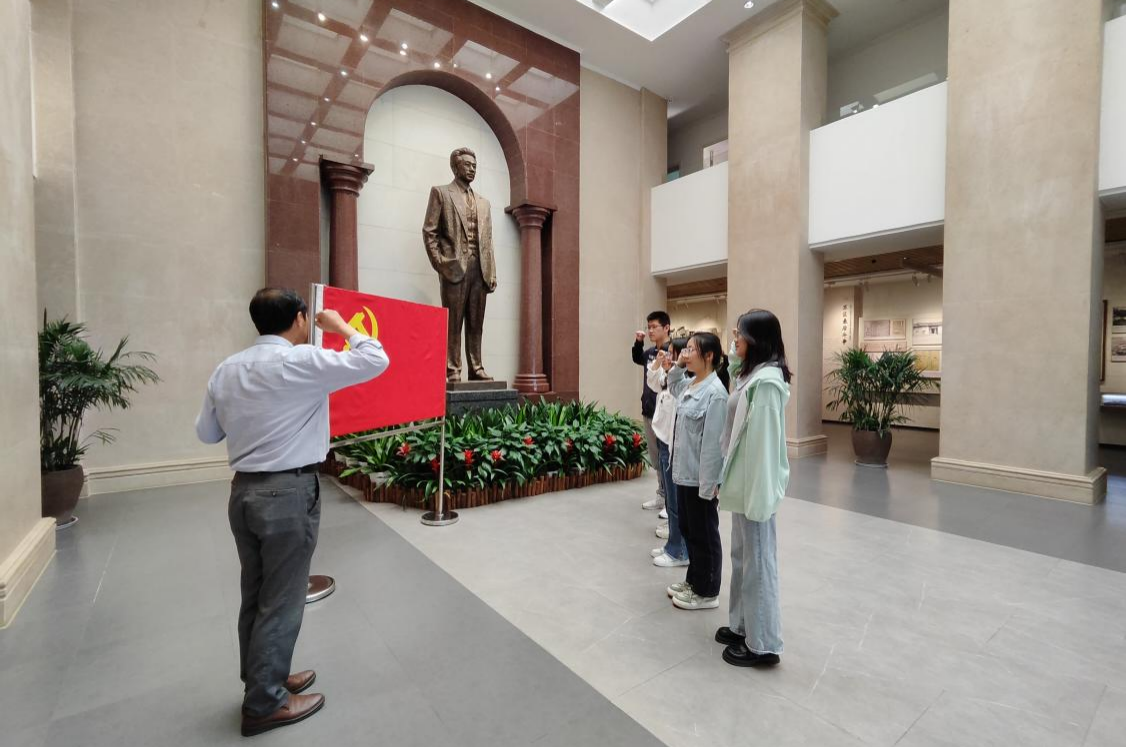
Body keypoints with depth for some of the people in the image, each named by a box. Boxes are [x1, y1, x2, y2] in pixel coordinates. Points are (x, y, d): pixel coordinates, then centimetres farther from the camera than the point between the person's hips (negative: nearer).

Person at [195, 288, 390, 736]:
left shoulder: (226, 370, 6)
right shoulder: (303, 362, -15)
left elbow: (207, 433, 15)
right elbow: (376, 362, -14)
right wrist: (343, 328, 0)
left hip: (243, 491, 8)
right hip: (289, 493, -7)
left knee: (255, 596, 19)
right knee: (280, 601, 7)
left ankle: (263, 680, 37)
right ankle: (264, 704, 22)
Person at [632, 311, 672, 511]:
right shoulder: (650, 352, 9)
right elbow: (637, 359, 30)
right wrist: (638, 342, 13)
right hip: (649, 411, 8)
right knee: (655, 457, 16)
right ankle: (662, 495, 29)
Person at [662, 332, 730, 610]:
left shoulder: (715, 392, -20)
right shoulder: (690, 385, 6)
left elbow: (712, 442, -22)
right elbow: (676, 391, 32)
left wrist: (708, 483, -20)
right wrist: (674, 369, 17)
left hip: (701, 476, -9)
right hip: (684, 472, 9)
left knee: (704, 534, 9)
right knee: (687, 529, 21)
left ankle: (707, 592, 27)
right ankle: (694, 580, 40)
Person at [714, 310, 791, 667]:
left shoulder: (767, 381, -20)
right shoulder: (751, 374, 9)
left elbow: (766, 440, -22)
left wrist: (758, 494, -20)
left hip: (755, 485, -9)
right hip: (743, 481, 10)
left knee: (758, 561, 5)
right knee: (742, 556, 19)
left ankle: (763, 644, 22)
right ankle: (742, 626, 35)